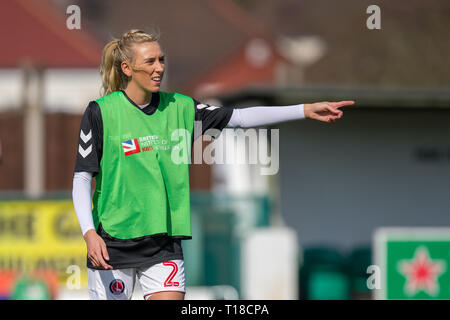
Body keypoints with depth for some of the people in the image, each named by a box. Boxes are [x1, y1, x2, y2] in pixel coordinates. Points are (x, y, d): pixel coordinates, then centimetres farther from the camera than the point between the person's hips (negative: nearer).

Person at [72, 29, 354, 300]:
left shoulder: (179, 108, 4)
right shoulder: (101, 112, -7)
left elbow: (240, 117, 3)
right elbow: (82, 179, -7)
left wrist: (306, 110, -6)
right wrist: (89, 234, -20)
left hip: (165, 245, 3)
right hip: (114, 245, -3)